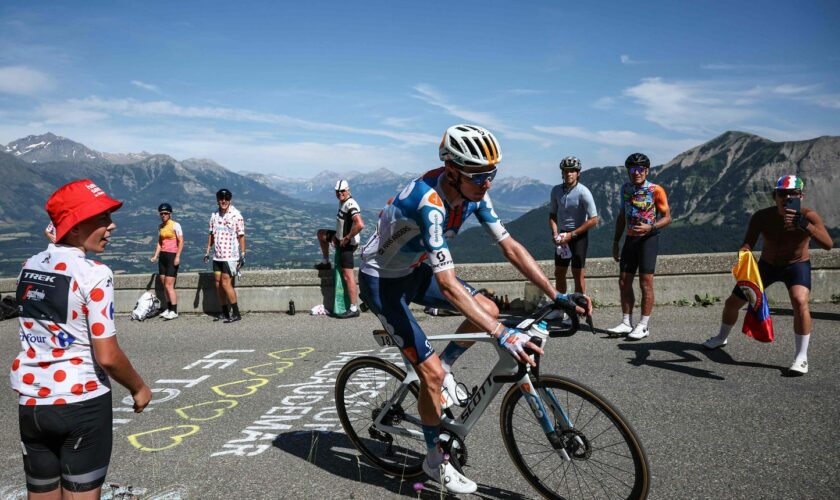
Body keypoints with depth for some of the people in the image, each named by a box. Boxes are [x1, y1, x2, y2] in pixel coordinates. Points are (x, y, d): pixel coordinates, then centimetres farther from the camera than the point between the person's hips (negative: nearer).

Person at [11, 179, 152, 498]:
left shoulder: (30, 266, 5)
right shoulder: (93, 274, -17)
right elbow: (107, 357, -18)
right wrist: (139, 388, -3)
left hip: (31, 401, 6)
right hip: (81, 402, -6)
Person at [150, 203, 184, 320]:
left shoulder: (175, 225, -7)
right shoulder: (160, 227, 13)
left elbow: (181, 242, -10)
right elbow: (159, 242, 17)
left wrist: (177, 257, -17)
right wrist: (155, 256, 7)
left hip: (172, 256, -7)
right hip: (163, 256, 7)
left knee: (169, 285, -10)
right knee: (164, 285, 7)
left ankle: (174, 311, -4)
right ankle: (168, 308, 15)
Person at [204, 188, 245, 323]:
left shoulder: (236, 216, -8)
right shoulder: (214, 215, 9)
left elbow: (241, 236, -7)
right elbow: (212, 234, 17)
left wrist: (242, 255, -11)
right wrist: (207, 251, 13)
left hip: (230, 256, -6)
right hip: (217, 256, 6)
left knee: (226, 283, -10)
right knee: (218, 284, 8)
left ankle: (236, 313, -3)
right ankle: (224, 312, 18)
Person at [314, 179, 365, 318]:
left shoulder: (351, 205, -23)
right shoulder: (342, 202, 8)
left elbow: (360, 224, -37)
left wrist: (347, 238, -25)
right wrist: (336, 235, 11)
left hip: (347, 243, -10)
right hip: (341, 238, 10)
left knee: (347, 275, -9)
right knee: (321, 233, 27)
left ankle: (354, 309, -6)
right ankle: (325, 262, 37)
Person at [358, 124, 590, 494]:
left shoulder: (474, 194, -12)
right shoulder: (430, 202, -36)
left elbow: (510, 247, -7)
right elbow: (448, 285, -41)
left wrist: (557, 295, -11)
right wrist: (501, 335, -44)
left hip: (415, 270, 8)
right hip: (381, 281, -7)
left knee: (488, 310, -3)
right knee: (431, 373, -10)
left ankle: (444, 369, 19)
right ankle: (436, 461, 12)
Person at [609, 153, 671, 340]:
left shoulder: (656, 190, -10)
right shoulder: (625, 188, 7)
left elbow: (667, 217, -7)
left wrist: (650, 227, -25)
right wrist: (616, 242, 12)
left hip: (648, 239, -6)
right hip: (630, 239, 6)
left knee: (646, 283, -5)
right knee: (624, 282, 5)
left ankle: (643, 326, 2)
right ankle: (626, 323, 15)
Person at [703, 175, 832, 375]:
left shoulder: (808, 216, -25)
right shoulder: (762, 217, -21)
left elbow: (828, 244, -38)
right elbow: (748, 244, -24)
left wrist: (804, 224, -51)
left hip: (797, 265, -3)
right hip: (767, 265, 3)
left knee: (800, 302, -31)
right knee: (732, 302, 8)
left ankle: (801, 357, -14)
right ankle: (721, 338, 39)